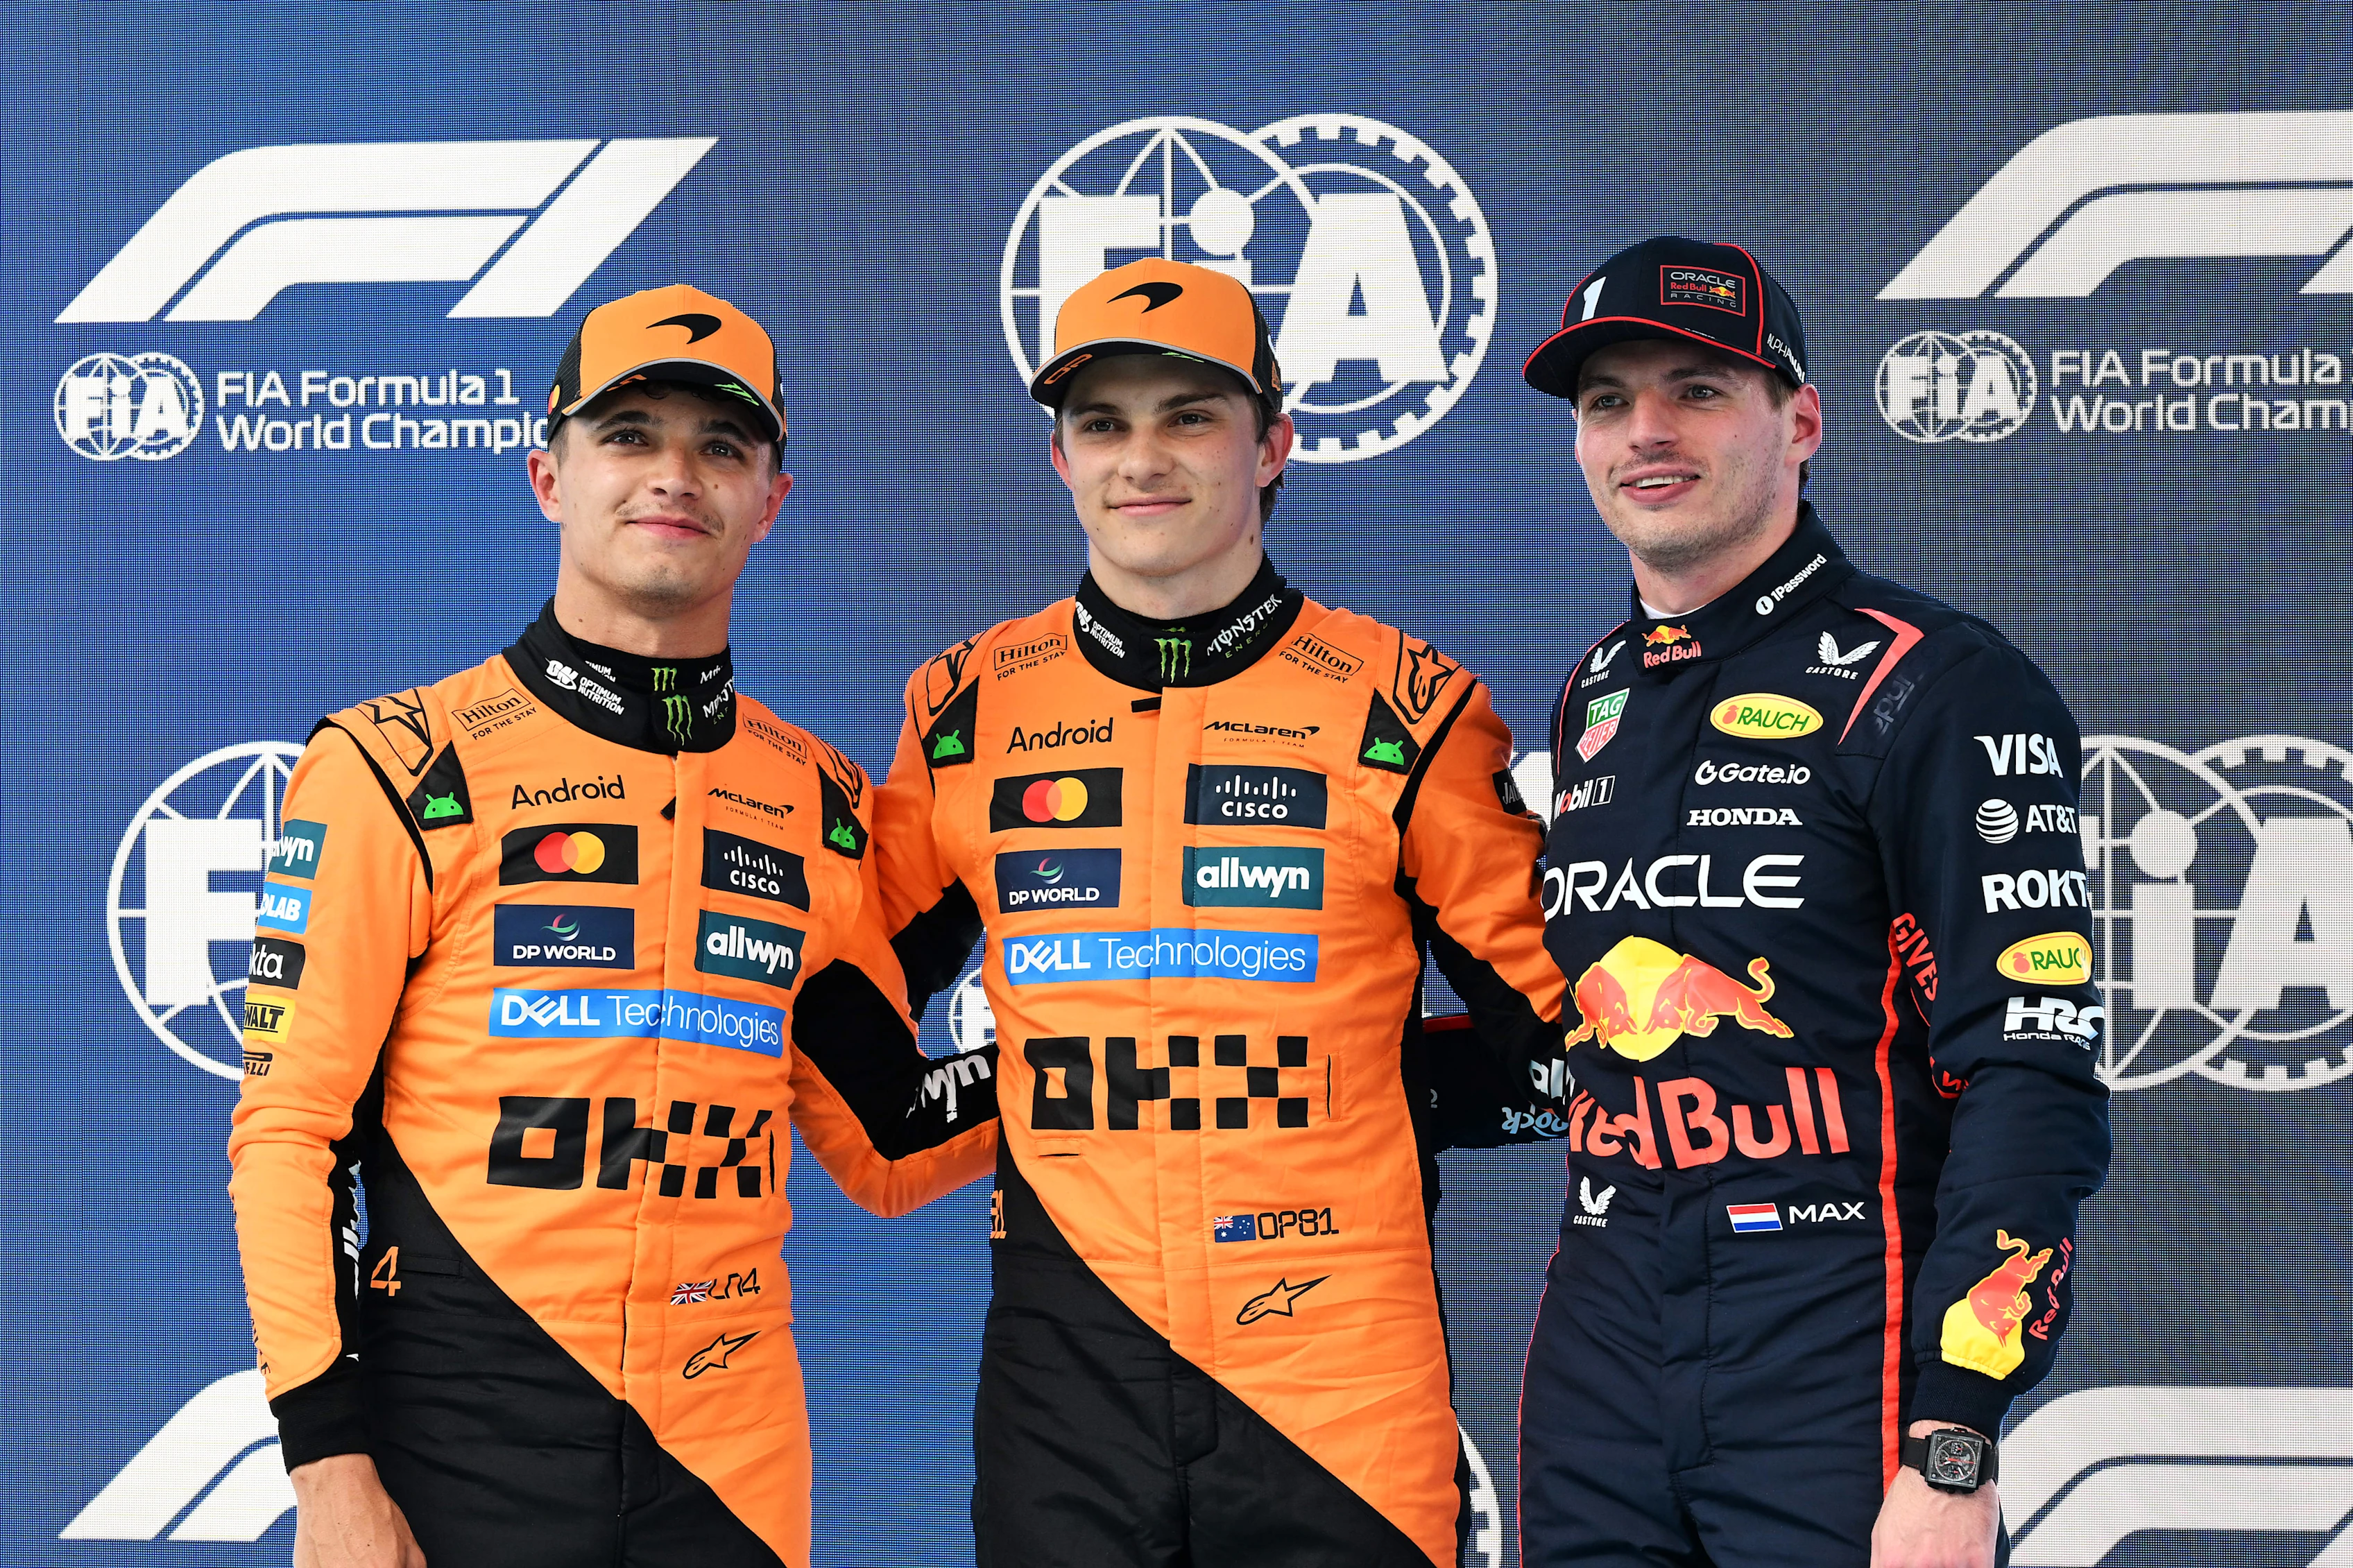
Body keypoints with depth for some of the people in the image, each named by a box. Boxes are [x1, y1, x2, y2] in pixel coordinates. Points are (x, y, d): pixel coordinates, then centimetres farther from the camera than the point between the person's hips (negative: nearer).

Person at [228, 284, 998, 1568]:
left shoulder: (820, 806, 9)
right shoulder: (399, 769, -3)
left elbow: (889, 1149, 14)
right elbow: (291, 1128, -6)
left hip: (732, 1461, 4)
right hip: (458, 1454, -3)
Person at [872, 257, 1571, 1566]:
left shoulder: (1402, 709, 2)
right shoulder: (967, 712, 7)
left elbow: (1543, 997, 8)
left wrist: (1389, 1092, -2)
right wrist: (981, 1110, 4)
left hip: (1344, 1349, -1)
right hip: (1068, 1352, 2)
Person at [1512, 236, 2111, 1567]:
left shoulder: (1937, 686, -7)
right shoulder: (1596, 703, 13)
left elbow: (2031, 1080, -14)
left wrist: (1952, 1454, -19)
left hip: (1840, 1358, -6)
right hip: (1602, 1355, 6)